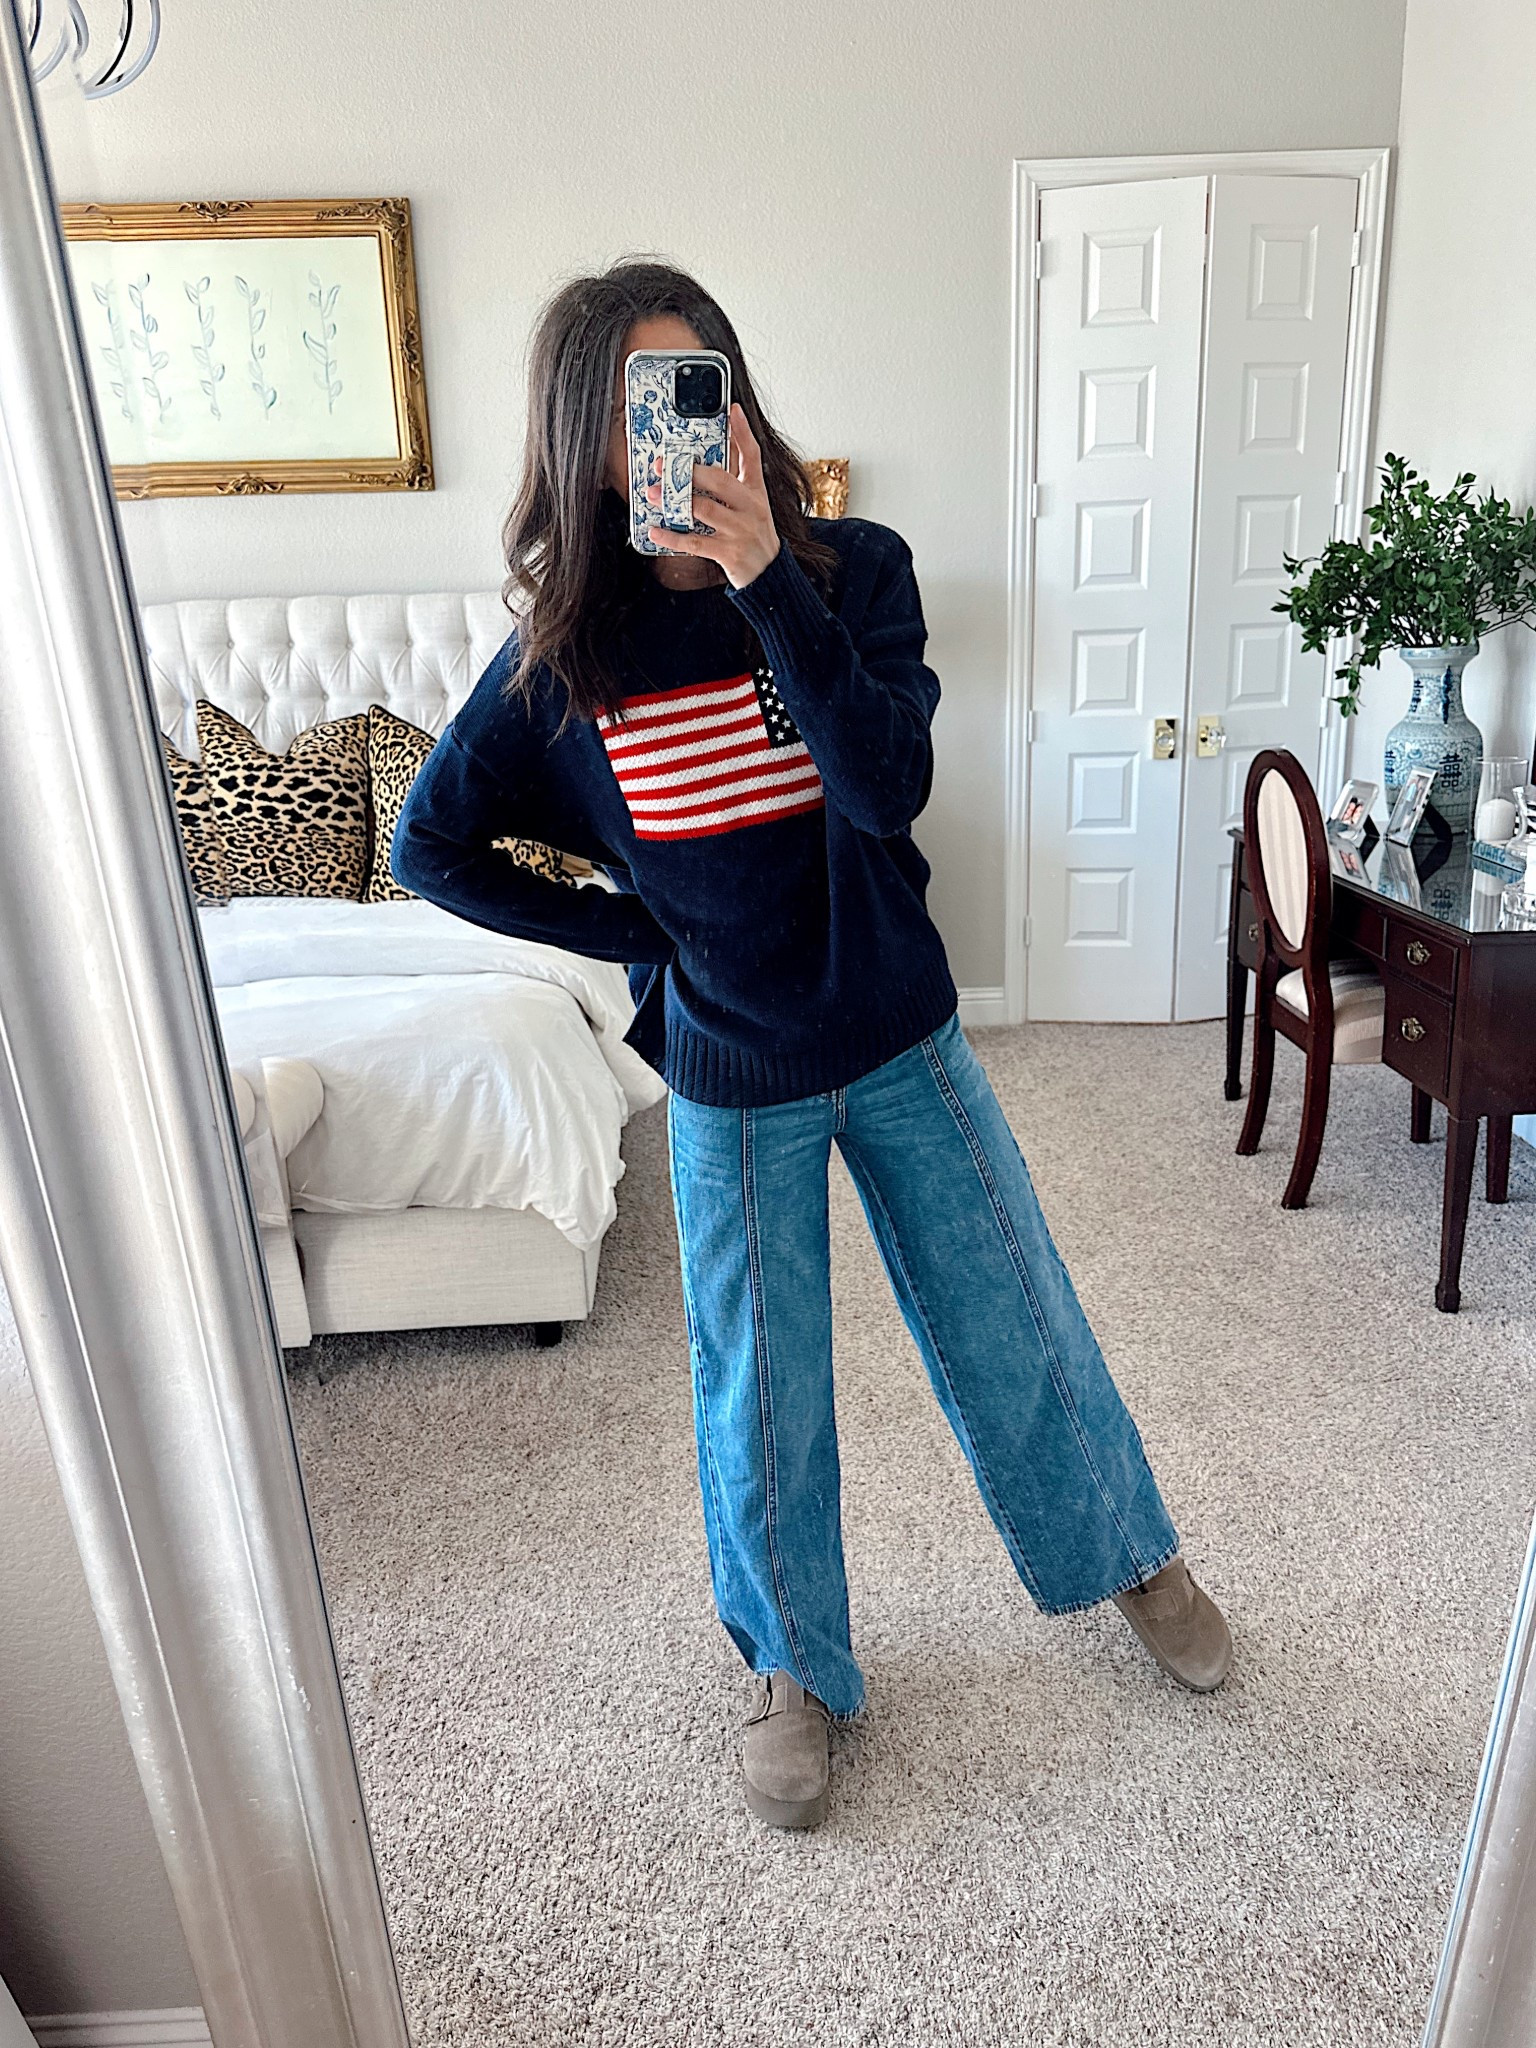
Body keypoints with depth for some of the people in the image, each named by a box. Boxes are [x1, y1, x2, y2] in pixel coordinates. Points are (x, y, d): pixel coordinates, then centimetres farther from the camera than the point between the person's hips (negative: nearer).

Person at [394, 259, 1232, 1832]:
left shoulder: (855, 570, -10)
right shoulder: (567, 653, -10)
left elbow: (888, 788, -26)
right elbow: (433, 846, 1)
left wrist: (767, 584, -34)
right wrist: (628, 930, -4)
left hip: (903, 1041, 1)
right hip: (734, 1082, 0)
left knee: (1016, 1324, 16)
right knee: (761, 1395, 13)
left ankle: (1130, 1555, 46)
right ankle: (794, 1667, 41)